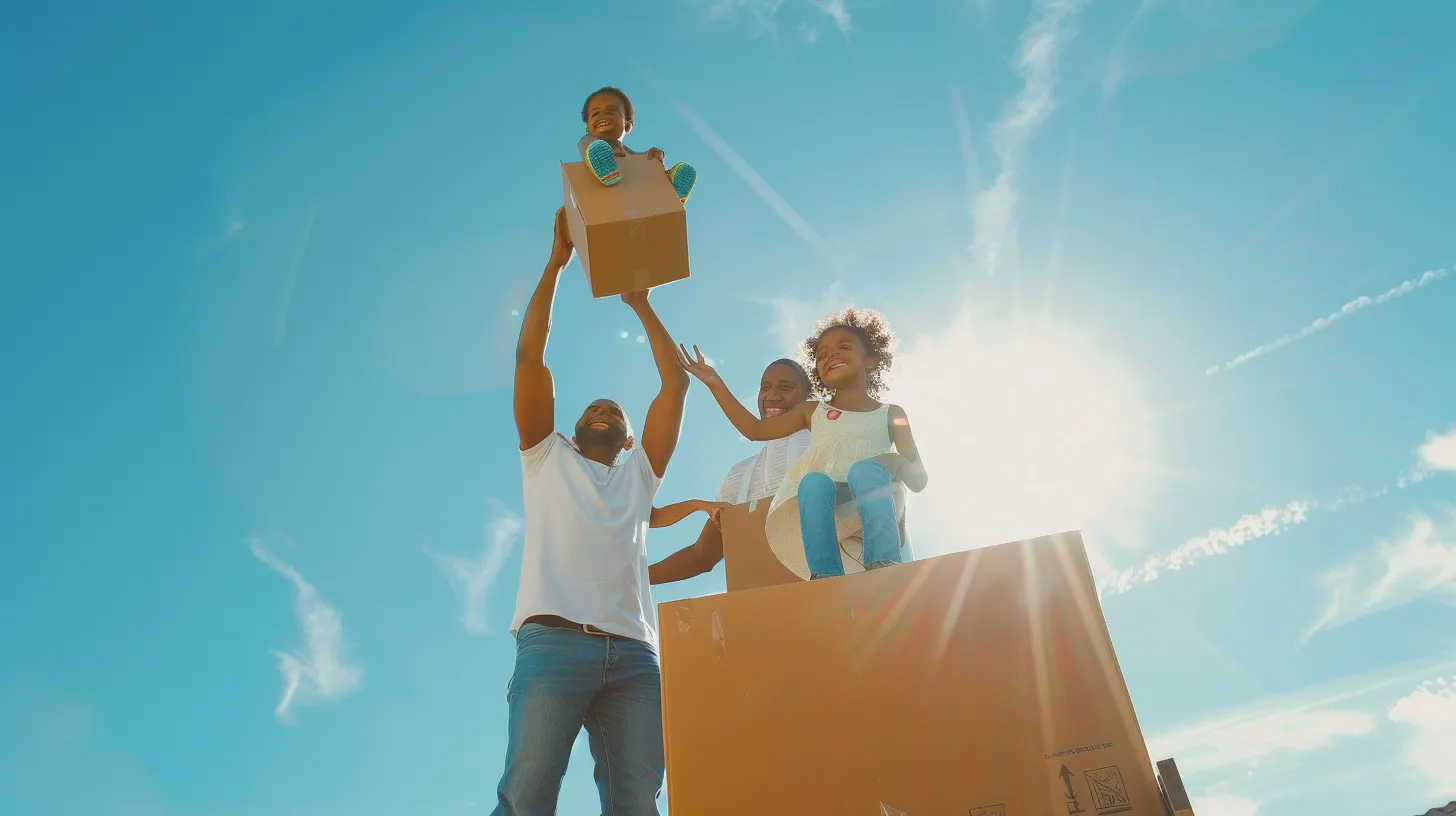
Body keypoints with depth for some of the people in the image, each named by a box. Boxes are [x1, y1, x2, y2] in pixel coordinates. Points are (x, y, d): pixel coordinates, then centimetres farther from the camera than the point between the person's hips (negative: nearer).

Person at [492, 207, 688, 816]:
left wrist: (641, 305, 29)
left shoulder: (640, 474, 28)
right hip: (554, 639, -2)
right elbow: (530, 356, 16)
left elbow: (675, 382, 23)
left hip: (634, 653, 3)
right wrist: (556, 263, 18)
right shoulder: (547, 458, 24)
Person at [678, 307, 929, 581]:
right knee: (815, 481, -35)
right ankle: (827, 576, -49)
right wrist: (716, 384, 21)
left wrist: (896, 465, -8)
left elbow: (920, 480, 15)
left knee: (866, 470, -34)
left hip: (870, 512, -1)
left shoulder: (890, 414, 20)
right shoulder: (813, 411, 27)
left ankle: (885, 566, -48)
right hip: (823, 516, 1)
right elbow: (756, 429, 26)